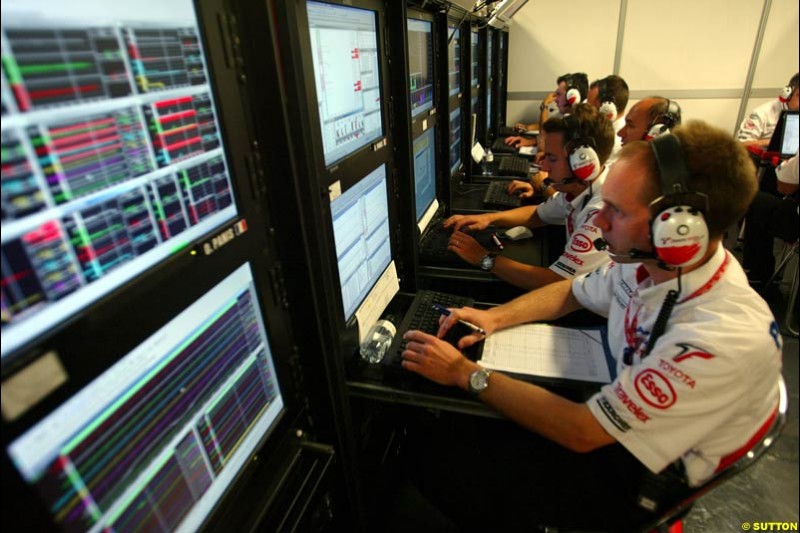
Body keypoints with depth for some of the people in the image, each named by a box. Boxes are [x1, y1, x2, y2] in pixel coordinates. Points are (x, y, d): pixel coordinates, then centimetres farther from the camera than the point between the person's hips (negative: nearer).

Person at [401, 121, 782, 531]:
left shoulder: (721, 341, -37)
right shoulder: (648, 261, -14)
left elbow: (581, 432, -31)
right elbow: (572, 293, 5)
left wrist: (465, 373, -27)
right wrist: (494, 318, -11)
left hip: (639, 477, -6)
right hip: (614, 405, 7)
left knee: (445, 469, -8)